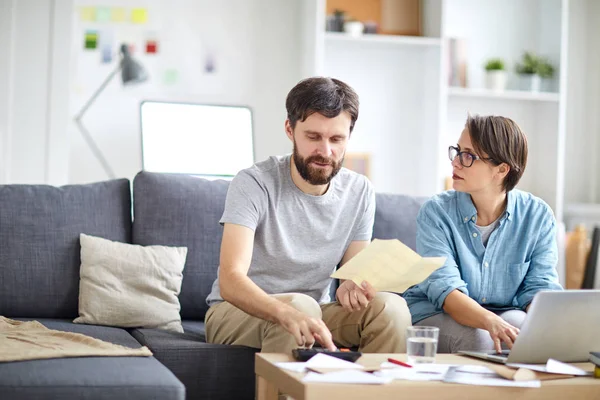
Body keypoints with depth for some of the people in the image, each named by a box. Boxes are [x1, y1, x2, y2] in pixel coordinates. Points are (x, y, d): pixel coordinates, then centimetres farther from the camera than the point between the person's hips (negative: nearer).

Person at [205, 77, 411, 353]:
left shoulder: (360, 192, -3)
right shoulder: (253, 184, -19)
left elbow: (354, 271, 2)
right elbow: (230, 280, -30)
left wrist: (351, 288, -25)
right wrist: (287, 313, -51)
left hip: (314, 312, 5)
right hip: (237, 312, -4)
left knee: (390, 306, -21)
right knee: (300, 305, -36)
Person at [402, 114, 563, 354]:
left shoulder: (538, 216, -3)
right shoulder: (436, 212, -11)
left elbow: (540, 287, -5)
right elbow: (445, 290, -22)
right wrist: (491, 322, -42)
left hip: (506, 314, 3)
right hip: (434, 315, -2)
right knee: (477, 338, -34)